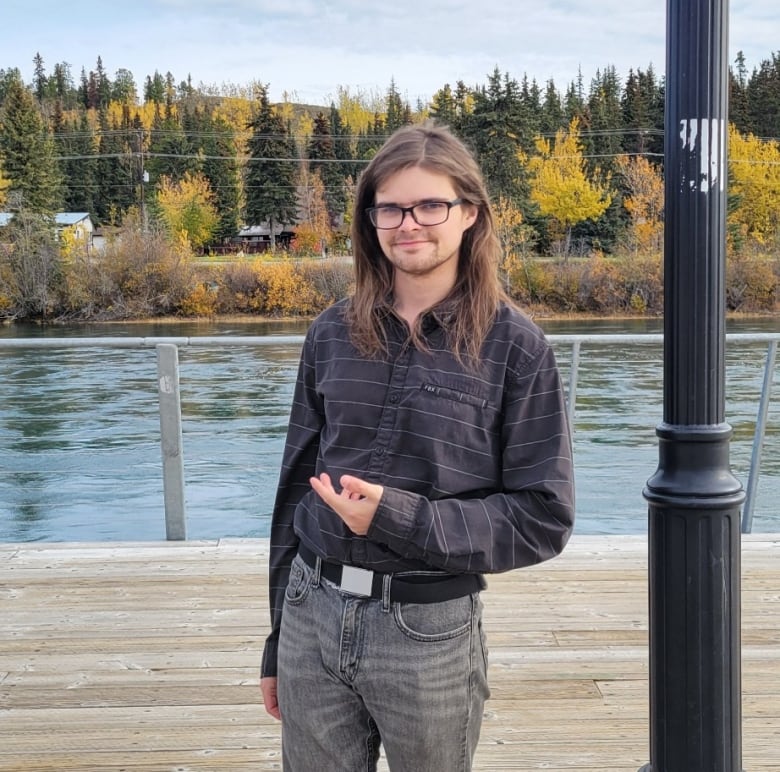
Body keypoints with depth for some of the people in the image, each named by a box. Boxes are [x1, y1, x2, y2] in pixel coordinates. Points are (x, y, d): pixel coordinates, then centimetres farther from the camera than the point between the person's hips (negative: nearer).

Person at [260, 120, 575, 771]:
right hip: (311, 614, 3)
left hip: (430, 630, -3)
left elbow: (544, 519, -8)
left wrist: (398, 517, -19)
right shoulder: (333, 334, 4)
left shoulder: (514, 347, -7)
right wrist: (277, 642, 13)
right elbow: (296, 483, 10)